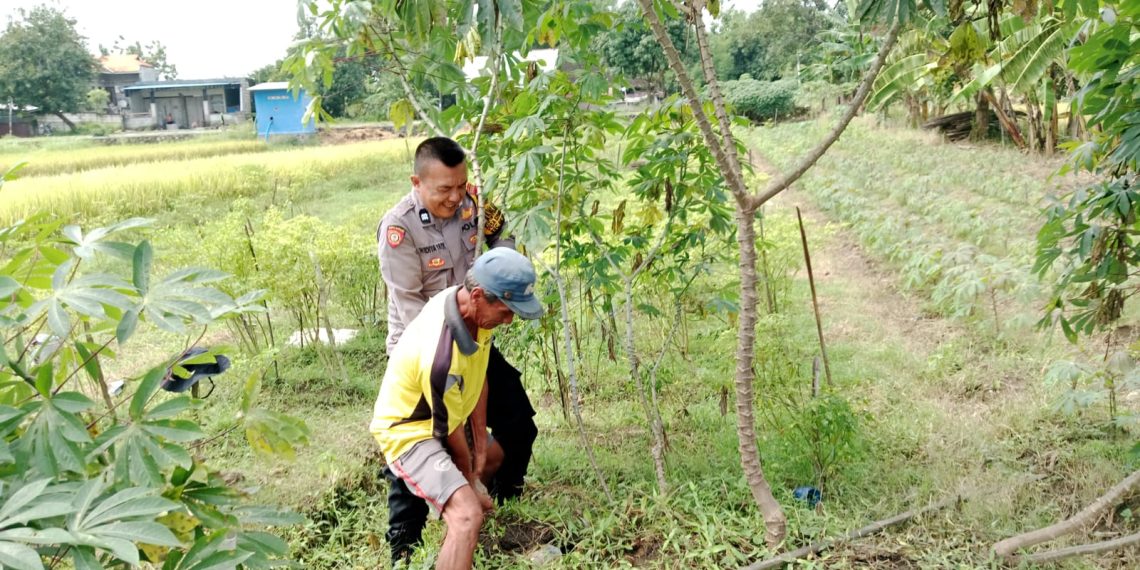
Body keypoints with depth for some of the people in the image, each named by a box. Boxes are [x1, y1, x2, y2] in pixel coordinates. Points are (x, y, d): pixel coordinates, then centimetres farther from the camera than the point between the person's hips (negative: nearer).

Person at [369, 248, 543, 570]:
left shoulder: (477, 308, -14)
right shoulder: (441, 354, -39)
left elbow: (478, 376, 0)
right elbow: (450, 429, -22)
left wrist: (481, 442, 3)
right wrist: (470, 480, -5)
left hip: (442, 418, 10)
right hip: (409, 431, -10)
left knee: (492, 456, 34)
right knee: (468, 515, -28)